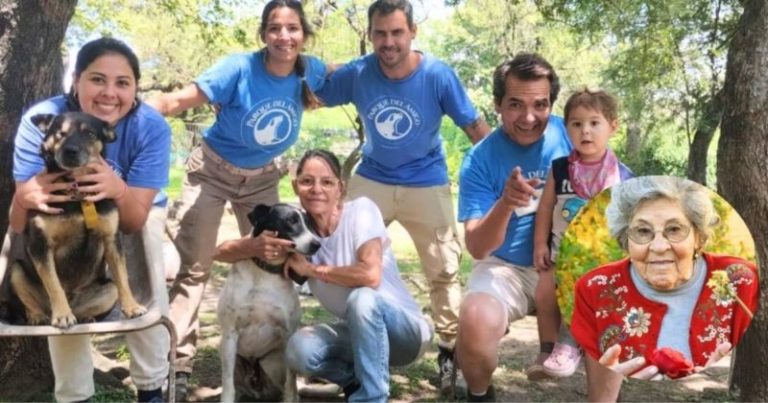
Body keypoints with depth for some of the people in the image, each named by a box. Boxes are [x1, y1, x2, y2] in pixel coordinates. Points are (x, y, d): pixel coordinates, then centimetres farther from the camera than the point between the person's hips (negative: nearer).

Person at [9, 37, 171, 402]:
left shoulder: (151, 127, -32)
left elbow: (135, 220, -32)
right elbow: (19, 225, -32)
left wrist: (119, 191, -55)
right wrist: (27, 198, -56)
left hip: (135, 209, 0)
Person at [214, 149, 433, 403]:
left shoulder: (361, 210, -20)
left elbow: (371, 275, -35)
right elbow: (222, 252, -8)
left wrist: (312, 269, -22)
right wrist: (255, 246, -31)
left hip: (405, 330, -4)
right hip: (356, 331, 4)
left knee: (363, 298, -35)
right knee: (299, 349, -23)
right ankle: (358, 381, 6)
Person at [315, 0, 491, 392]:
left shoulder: (438, 75, -16)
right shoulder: (356, 73, -12)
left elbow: (475, 127, -8)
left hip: (426, 183, -2)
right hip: (371, 179, 2)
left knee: (444, 270, 3)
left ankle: (450, 349, 19)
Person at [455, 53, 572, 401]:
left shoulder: (569, 134, -6)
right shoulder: (480, 160, -11)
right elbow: (477, 248, -14)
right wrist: (505, 203, -32)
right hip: (506, 268, -2)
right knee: (476, 323, -30)